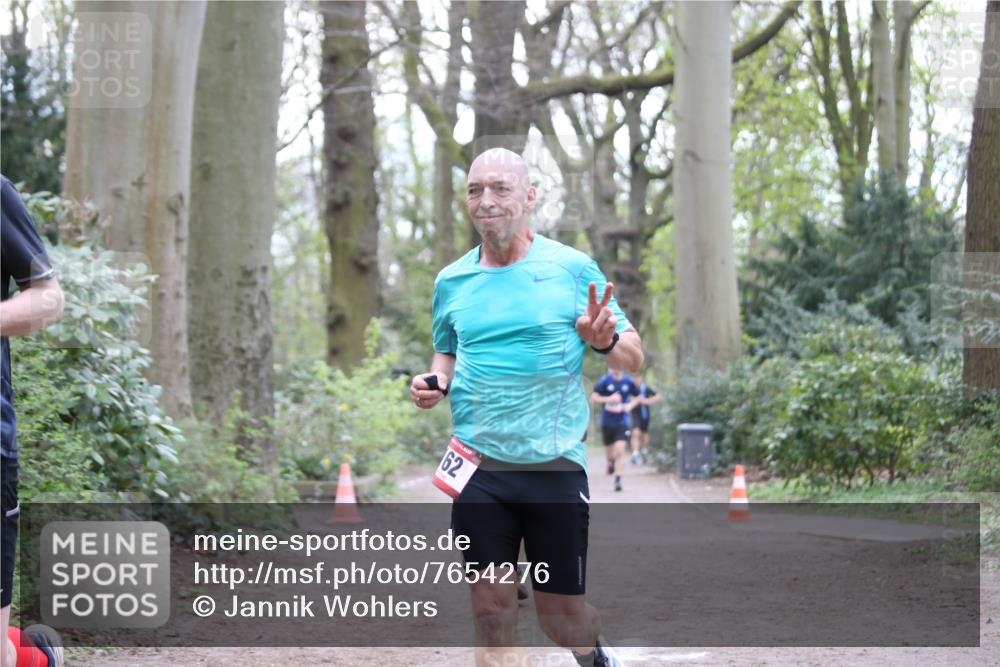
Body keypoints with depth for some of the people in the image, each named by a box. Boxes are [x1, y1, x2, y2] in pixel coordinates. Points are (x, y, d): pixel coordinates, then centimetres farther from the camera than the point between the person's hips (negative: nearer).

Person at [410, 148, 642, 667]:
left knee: (560, 614, 7)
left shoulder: (572, 268, -1)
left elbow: (633, 356, 3)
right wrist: (435, 381, 2)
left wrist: (605, 341, -20)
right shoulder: (451, 281, 8)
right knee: (491, 607, -2)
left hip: (554, 465, -2)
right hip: (477, 468, 2)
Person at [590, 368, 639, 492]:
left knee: (620, 451, -15)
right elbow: (593, 398, -11)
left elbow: (637, 397, 13)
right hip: (607, 423, 1)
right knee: (609, 452, 15)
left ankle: (618, 480, -11)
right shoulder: (605, 380, -9)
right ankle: (611, 462, 51)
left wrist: (630, 405, -8)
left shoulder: (628, 381, -4)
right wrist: (608, 399, -25)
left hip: (622, 423, -1)